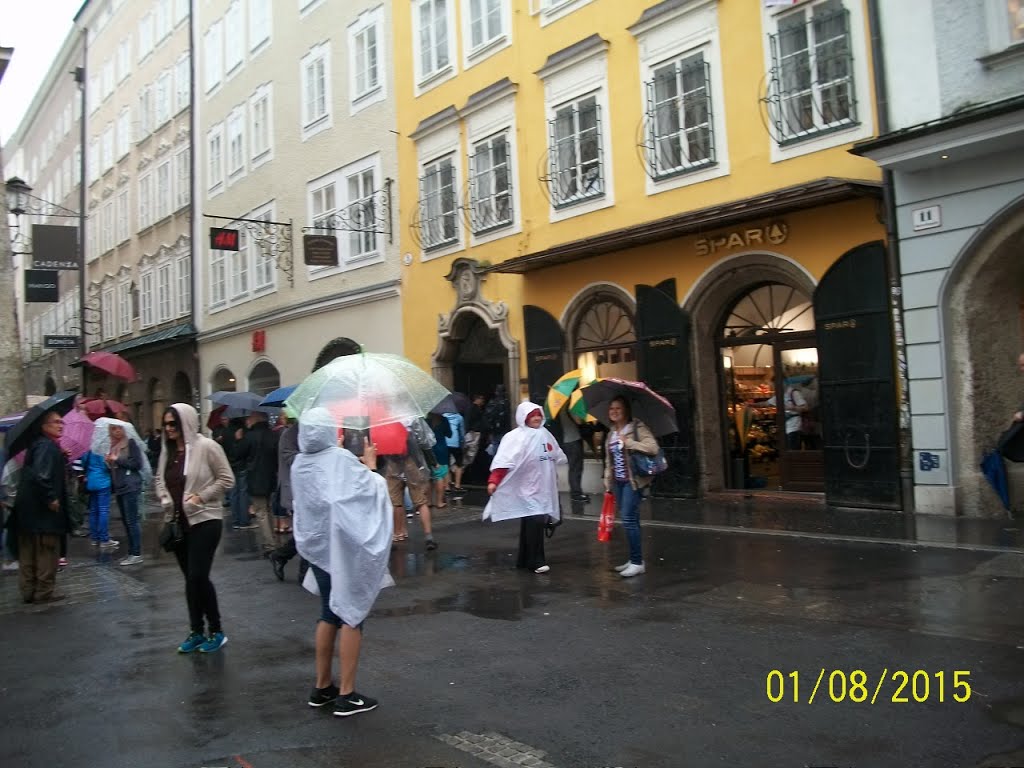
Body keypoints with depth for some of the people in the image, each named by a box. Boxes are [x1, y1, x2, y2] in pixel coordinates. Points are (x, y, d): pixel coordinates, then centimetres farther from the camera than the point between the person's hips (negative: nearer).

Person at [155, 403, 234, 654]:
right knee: (190, 578, 13)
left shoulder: (206, 446, -12)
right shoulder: (167, 449, 8)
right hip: (177, 522, 7)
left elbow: (226, 479, -10)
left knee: (198, 577, -10)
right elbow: (159, 479, 20)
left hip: (204, 520, -7)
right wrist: (164, 499, 2)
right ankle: (196, 632, 23)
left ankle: (216, 631, 5)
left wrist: (201, 497, -16)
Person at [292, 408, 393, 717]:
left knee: (329, 614, 17)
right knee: (352, 615, 1)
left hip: (317, 546, 6)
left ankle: (322, 686, 24)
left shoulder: (299, 464, 3)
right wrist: (370, 466, 3)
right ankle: (346, 695, 2)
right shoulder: (341, 459, -16)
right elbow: (371, 489, -14)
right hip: (344, 547, -6)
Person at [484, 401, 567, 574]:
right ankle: (536, 561, -6)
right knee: (534, 522, -15)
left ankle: (524, 559, 21)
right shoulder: (516, 437, -13)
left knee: (529, 523, 12)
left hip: (543, 489, 7)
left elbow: (557, 457, 27)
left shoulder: (545, 434, 12)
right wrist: (493, 481, -32)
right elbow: (504, 461, -23)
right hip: (527, 490, -7)